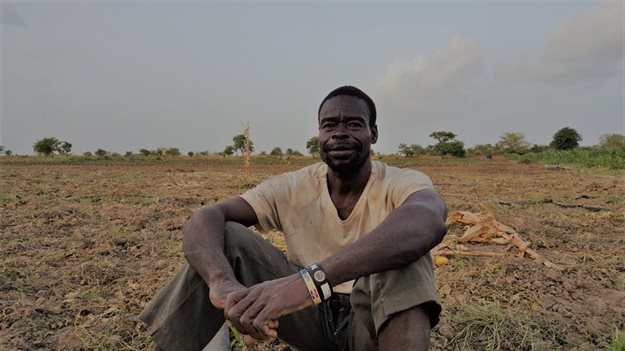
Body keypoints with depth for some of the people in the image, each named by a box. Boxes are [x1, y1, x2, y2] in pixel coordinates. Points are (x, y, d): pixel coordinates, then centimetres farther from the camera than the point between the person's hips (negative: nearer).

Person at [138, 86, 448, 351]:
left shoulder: (403, 183, -16)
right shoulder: (293, 188, -9)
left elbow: (428, 222, -43)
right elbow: (203, 219, -21)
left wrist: (313, 278, -55)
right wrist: (223, 281, -44)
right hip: (312, 314, 2)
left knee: (403, 256, -34)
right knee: (226, 237, -16)